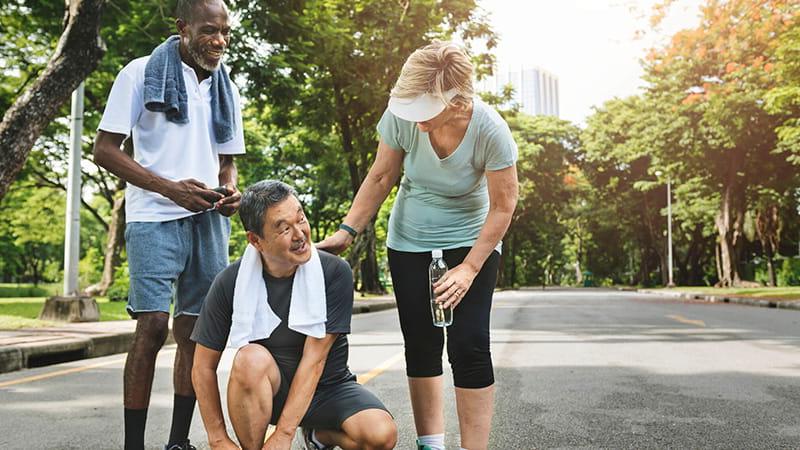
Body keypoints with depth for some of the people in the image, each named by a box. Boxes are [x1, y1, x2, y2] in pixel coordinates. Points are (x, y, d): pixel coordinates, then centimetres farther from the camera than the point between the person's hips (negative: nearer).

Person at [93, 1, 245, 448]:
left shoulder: (226, 89, 14)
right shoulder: (142, 74, -1)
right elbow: (105, 148, -5)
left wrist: (230, 192, -3)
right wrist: (171, 188, -17)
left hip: (208, 220, 5)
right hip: (155, 216, -5)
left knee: (196, 330, 5)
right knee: (153, 325, -12)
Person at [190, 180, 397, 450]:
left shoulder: (335, 272, -18)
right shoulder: (231, 283, -14)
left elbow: (314, 359, -20)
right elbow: (204, 367, -7)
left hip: (328, 386, 0)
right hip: (267, 392, 0)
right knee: (251, 358, -33)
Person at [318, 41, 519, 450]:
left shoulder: (490, 130, -26)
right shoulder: (402, 114, -20)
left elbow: (502, 206, -18)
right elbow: (380, 178, -6)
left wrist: (469, 268, -20)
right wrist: (347, 231, -10)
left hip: (471, 243, -3)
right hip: (409, 243, 3)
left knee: (468, 346, -11)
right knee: (421, 345, 5)